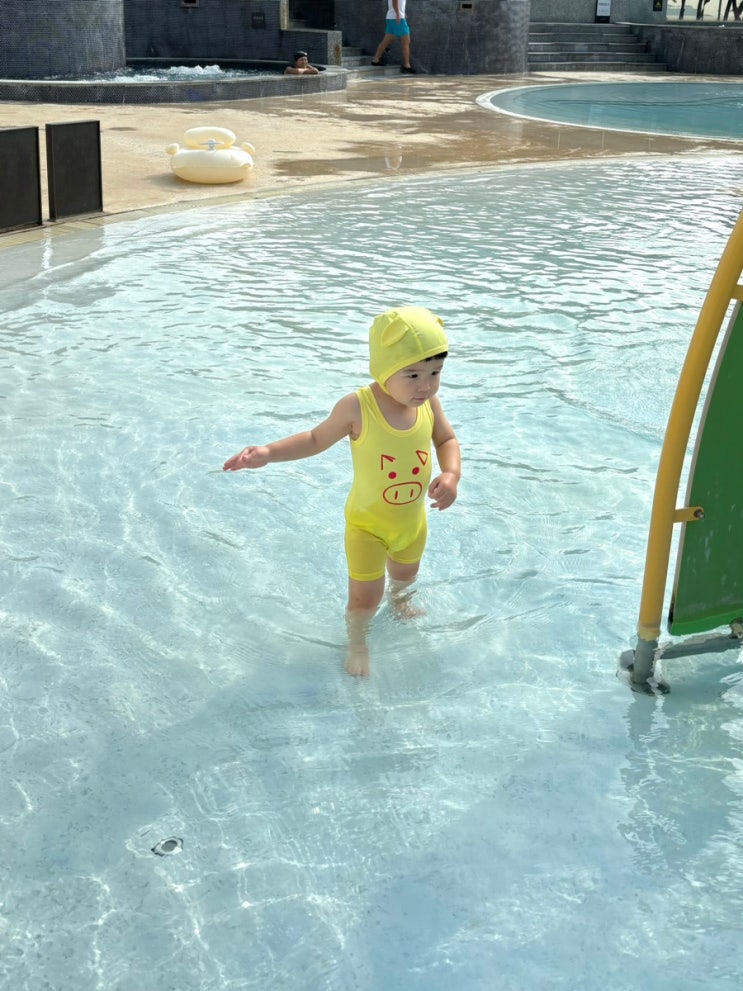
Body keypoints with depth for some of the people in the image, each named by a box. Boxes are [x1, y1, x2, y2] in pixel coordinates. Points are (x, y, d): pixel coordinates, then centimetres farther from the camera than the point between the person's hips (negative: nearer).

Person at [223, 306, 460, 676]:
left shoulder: (429, 402, -18)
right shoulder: (356, 407, -29)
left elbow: (447, 440, 0)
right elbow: (316, 439, -13)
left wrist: (451, 474, -21)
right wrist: (268, 452, -24)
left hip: (413, 519, 5)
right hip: (367, 522, -4)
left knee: (405, 575, 31)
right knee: (364, 595, 3)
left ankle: (400, 603, 67)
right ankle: (357, 641, 36)